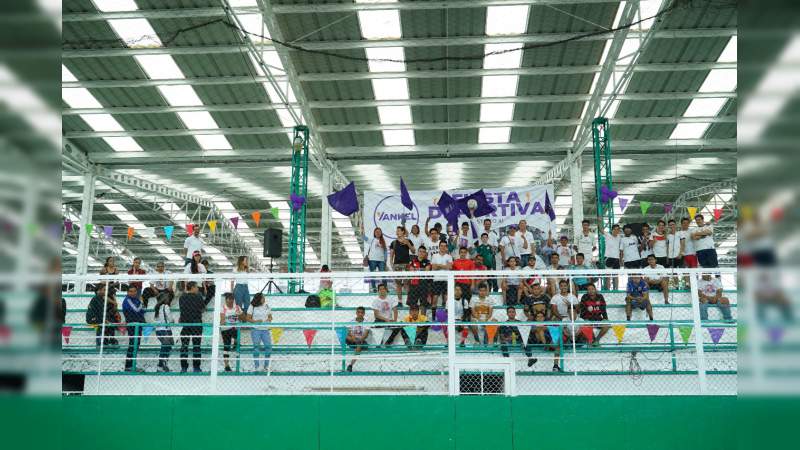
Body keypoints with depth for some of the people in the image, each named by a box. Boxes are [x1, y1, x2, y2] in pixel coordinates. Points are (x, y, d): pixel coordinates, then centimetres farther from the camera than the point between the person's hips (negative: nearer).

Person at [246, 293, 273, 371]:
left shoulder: (267, 306, 8)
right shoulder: (252, 307, -3)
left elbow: (270, 317, 16)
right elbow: (248, 318, -3)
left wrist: (269, 319, -7)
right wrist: (256, 321, -18)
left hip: (265, 330, 3)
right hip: (256, 330, -3)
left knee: (269, 346, -4)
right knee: (256, 347, 0)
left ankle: (266, 366, 10)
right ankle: (256, 366, 11)